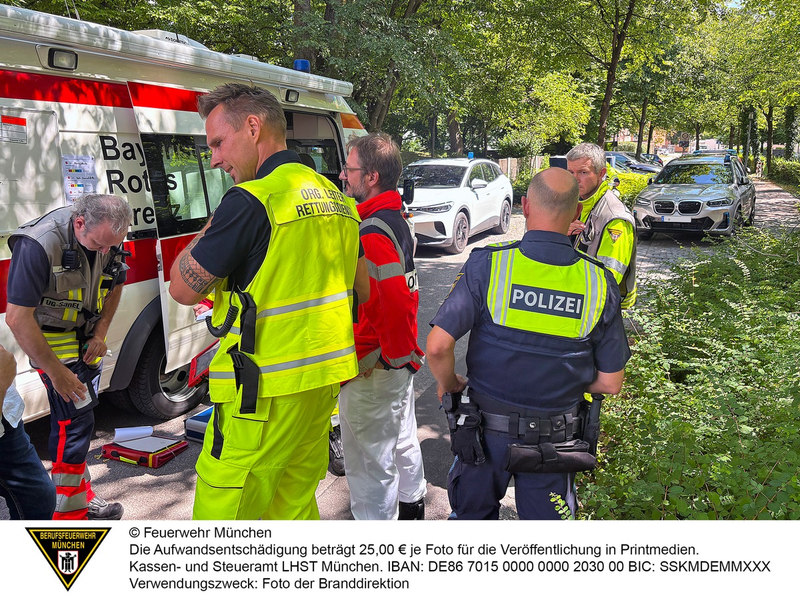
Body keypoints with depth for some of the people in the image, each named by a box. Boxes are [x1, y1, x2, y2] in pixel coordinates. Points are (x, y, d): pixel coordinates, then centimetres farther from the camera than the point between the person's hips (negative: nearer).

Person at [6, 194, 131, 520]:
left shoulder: (108, 239, -10)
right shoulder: (38, 245, -31)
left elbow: (114, 286, 9)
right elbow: (17, 318, -28)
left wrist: (100, 335, -1)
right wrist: (55, 371, -24)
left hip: (87, 337, 6)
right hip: (52, 339, -6)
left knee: (79, 417, 13)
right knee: (75, 420, -11)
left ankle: (82, 496, 25)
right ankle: (69, 510, 1)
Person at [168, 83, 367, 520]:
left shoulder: (253, 199, -16)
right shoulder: (334, 198, 12)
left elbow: (184, 288, -9)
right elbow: (362, 288, 21)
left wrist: (215, 222, 1)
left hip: (264, 391, -9)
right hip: (322, 384, 9)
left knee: (222, 512, 3)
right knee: (295, 504, 20)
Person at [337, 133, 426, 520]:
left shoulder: (370, 236, -25)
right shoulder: (395, 220, 7)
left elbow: (395, 303, -33)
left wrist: (396, 355, -20)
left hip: (371, 371, -10)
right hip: (400, 361, 10)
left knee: (369, 463, 4)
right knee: (402, 440, 26)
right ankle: (412, 506, 45)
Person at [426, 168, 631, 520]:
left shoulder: (487, 265, -17)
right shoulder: (599, 282, -10)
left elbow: (437, 346, -20)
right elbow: (610, 383, -6)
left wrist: (449, 383, 1)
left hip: (487, 428, -1)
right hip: (554, 438, 1)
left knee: (472, 514, 23)